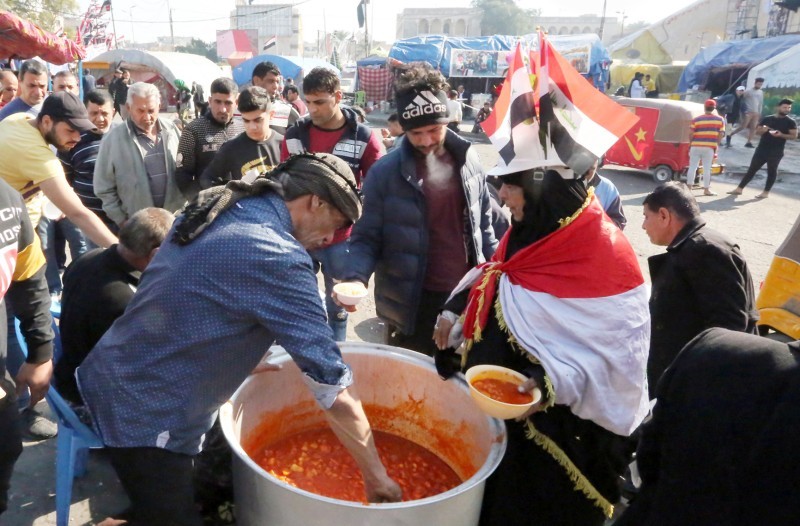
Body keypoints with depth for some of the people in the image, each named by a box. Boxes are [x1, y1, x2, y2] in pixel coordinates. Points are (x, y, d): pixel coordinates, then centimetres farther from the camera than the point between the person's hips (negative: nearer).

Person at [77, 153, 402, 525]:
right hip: (143, 414, -9)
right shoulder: (279, 258, -24)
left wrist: (239, 358, 15)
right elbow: (334, 390, -22)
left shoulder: (217, 211, 2)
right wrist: (376, 476, -11)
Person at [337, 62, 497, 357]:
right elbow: (366, 238, -8)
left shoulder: (468, 160, 0)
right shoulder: (385, 172, -12)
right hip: (412, 304, -3)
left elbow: (483, 226, 10)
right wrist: (355, 278, -26)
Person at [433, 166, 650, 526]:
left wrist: (557, 381, -31)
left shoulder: (606, 252, -23)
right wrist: (456, 309, 0)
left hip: (554, 425, -7)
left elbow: (619, 351, -21)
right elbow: (494, 282, 15)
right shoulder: (527, 229, 0)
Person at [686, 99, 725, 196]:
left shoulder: (696, 119, 0)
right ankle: (706, 189, 7)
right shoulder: (720, 120, 5)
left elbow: (691, 134, -3)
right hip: (709, 147, 0)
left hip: (696, 146, 0)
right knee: (707, 169, 4)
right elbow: (721, 134, 2)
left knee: (692, 167, 7)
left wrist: (690, 144, 12)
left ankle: (689, 187, 8)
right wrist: (716, 145, 13)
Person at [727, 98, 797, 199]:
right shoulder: (767, 118, 7)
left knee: (771, 171, 2)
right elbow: (757, 132, 10)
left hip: (776, 152, -3)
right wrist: (763, 130, -13)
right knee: (752, 169, 5)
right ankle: (739, 188, 8)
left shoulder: (790, 122, -1)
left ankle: (766, 192, 9)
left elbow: (794, 136, -5)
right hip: (761, 149, 3)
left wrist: (781, 135, -21)